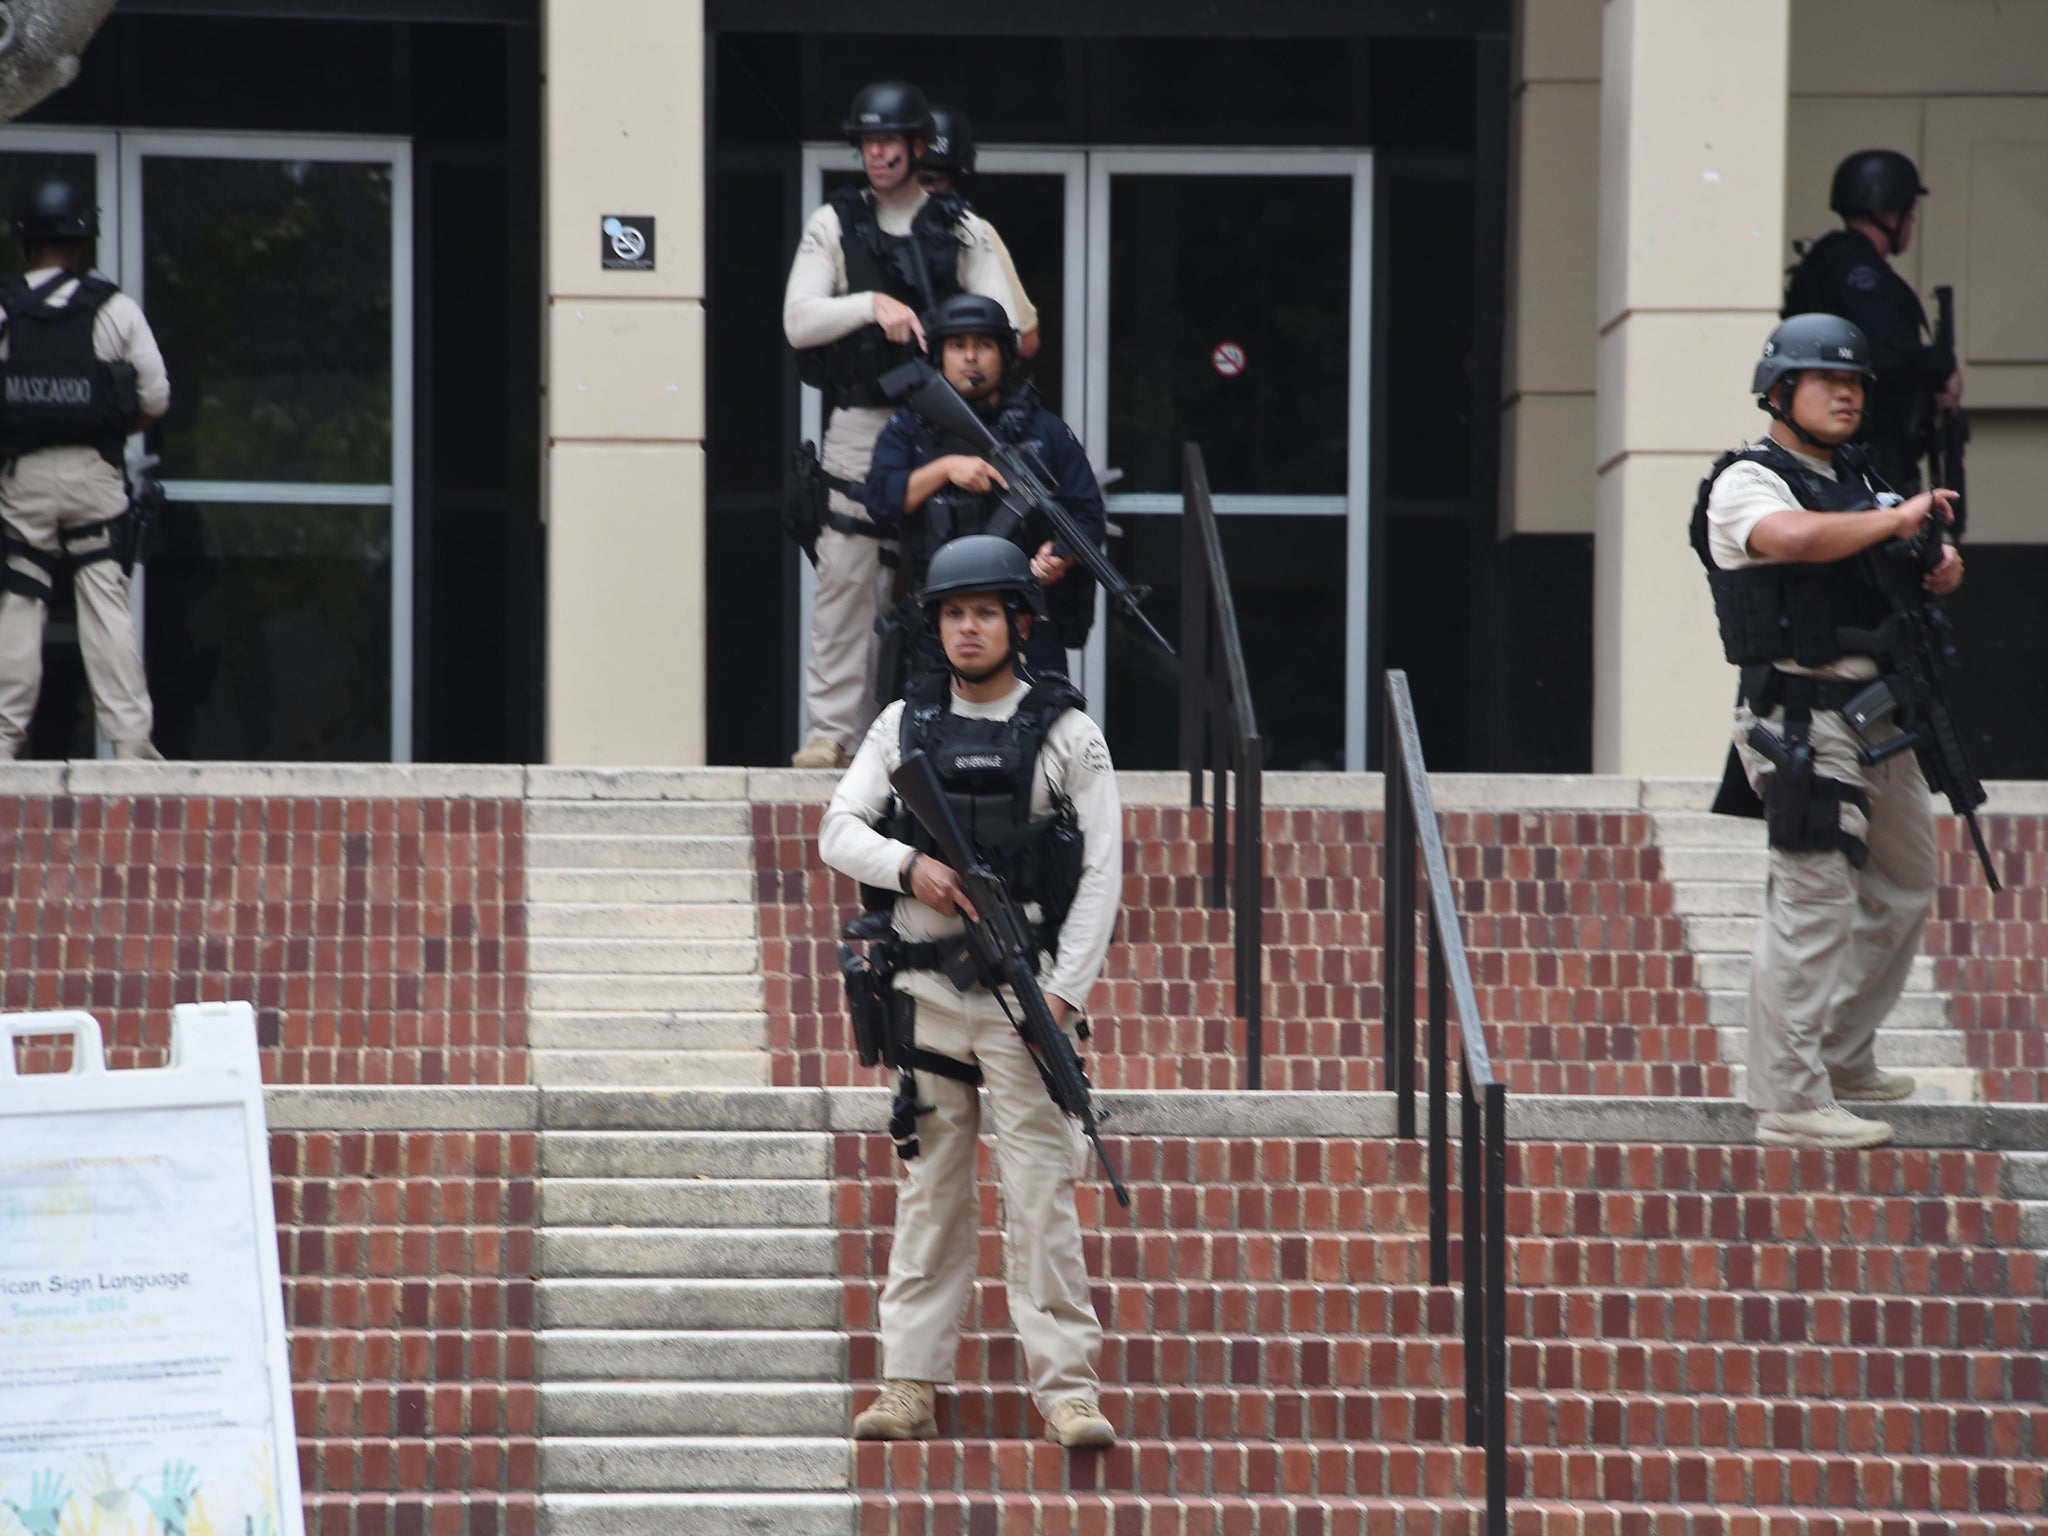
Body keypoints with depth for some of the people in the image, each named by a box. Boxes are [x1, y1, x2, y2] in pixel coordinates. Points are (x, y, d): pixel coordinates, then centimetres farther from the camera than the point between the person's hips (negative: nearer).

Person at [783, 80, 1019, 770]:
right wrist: (871, 305, -18)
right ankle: (832, 730, -5)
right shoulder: (834, 224, 9)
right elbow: (798, 320, -2)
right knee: (846, 577, -6)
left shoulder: (963, 231, 11)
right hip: (859, 425, -1)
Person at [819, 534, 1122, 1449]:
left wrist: (1066, 993, -11)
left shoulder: (1065, 734, 2)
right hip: (924, 995, 3)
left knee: (1042, 1192, -7)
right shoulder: (904, 725, 11)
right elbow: (839, 832, 7)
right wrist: (909, 866, -14)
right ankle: (911, 1386, 9)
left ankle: (1067, 1389, -7)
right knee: (930, 1191, 6)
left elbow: (1102, 871, -2)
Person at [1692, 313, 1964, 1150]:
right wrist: (1897, 520, -22)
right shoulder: (1748, 483, -9)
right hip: (1802, 719, -9)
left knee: (1903, 889, 18)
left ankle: (1843, 1057, 32)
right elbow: (1793, 538, -32)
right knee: (1815, 902, -12)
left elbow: (1904, 565, 22)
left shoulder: (1852, 480, 18)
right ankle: (1790, 1102, -11)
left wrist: (1940, 568, -2)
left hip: (1877, 717, 9)